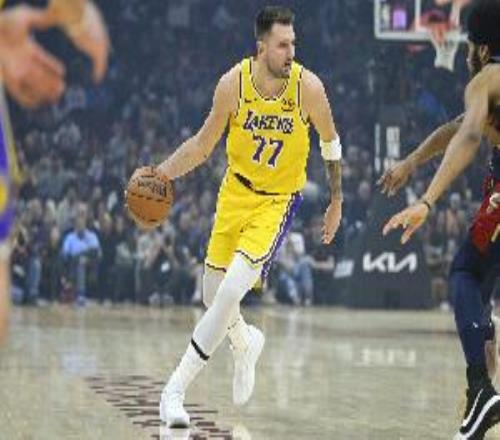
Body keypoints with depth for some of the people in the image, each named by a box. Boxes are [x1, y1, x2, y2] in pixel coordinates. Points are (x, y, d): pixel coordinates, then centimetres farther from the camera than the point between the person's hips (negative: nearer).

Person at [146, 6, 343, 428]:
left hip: (279, 200, -3)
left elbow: (330, 141, 1)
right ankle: (246, 344, 45)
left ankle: (176, 388, -11)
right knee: (213, 295, 10)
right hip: (237, 189, 3)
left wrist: (336, 202, 4)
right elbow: (203, 144, -1)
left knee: (231, 292, -18)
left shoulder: (309, 87, -18)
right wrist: (159, 174, -14)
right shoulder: (233, 83, -15)